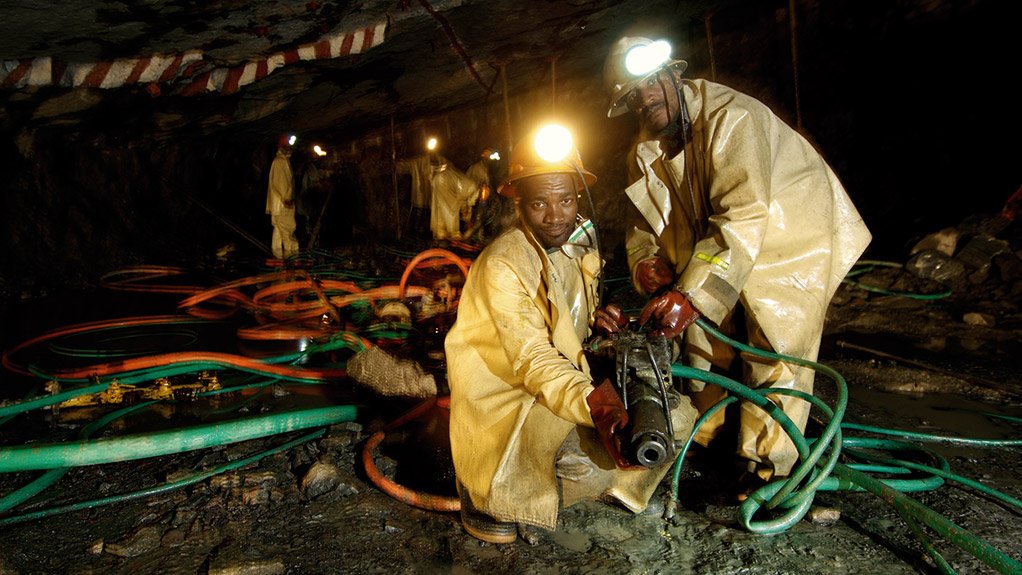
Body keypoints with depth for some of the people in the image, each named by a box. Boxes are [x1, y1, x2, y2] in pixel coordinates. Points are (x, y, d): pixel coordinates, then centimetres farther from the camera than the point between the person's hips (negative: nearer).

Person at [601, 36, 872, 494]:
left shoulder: (732, 117, -28)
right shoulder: (644, 151, -2)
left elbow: (744, 216, -37)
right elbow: (643, 221, 0)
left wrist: (690, 293, -44)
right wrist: (646, 264, -23)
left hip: (789, 237, -7)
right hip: (716, 246, 7)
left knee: (772, 350, -10)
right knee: (702, 334, 6)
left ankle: (765, 469, 5)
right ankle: (706, 440, 26)